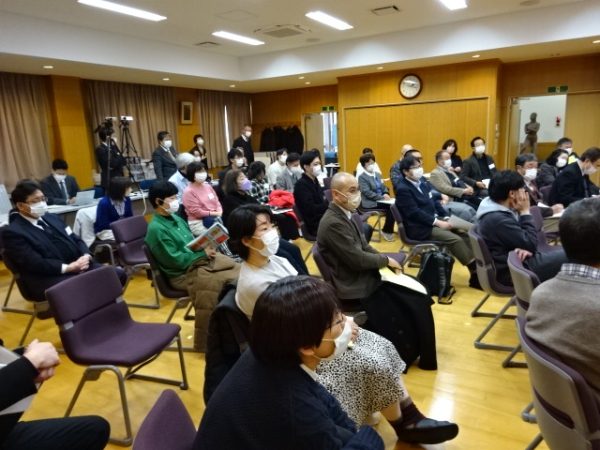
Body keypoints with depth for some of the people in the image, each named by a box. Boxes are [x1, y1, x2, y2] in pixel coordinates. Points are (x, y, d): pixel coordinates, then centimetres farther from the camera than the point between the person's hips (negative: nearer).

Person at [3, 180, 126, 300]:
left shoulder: (51, 218, 19)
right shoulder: (13, 232, -3)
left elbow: (76, 240, 17)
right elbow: (34, 263, -15)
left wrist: (86, 256, -5)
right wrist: (68, 267, -23)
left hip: (78, 266, 7)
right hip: (48, 278, -7)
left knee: (119, 274, -11)